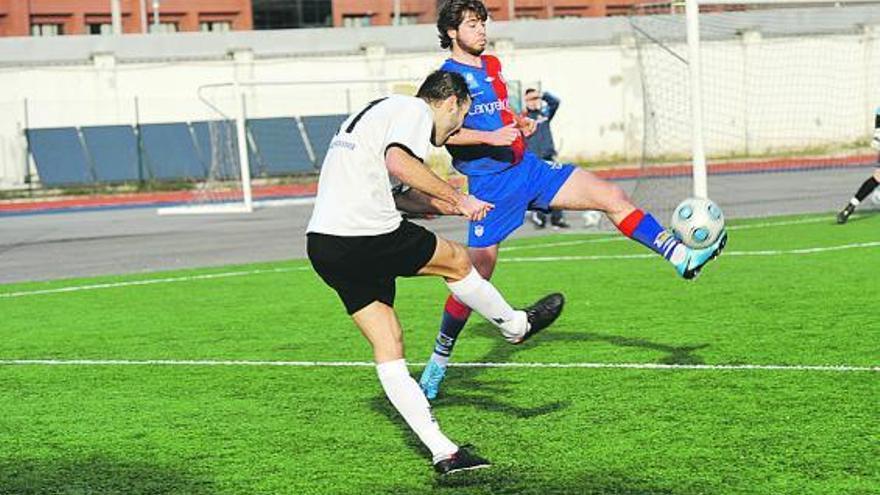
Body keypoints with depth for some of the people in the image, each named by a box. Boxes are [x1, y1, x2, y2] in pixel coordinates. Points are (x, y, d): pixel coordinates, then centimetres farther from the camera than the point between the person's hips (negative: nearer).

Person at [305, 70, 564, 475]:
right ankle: (515, 326, 37)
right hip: (367, 238, -9)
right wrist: (456, 197, -13)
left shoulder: (380, 110, 27)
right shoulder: (414, 110, -2)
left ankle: (442, 451, 8)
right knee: (456, 261, 15)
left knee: (387, 348, 8)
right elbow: (398, 162, -22)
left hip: (322, 244, 9)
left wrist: (448, 204, 34)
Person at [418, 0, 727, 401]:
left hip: (528, 168, 6)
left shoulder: (492, 65, 15)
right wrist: (491, 136, -29)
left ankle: (681, 257, -6)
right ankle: (439, 360, 10)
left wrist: (520, 122, 7)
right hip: (489, 185, -6)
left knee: (612, 197, -8)